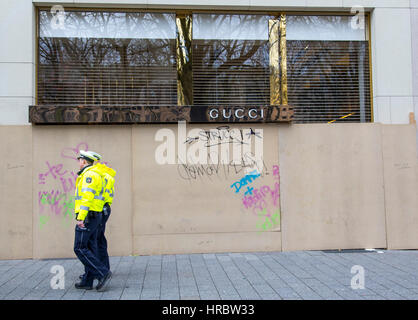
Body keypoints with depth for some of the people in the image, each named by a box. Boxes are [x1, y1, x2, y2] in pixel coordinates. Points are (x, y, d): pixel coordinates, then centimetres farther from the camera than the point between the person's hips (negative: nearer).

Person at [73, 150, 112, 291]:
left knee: (80, 248, -8)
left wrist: (81, 218, -24)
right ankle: (87, 281, 12)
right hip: (95, 216, 10)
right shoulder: (95, 174, 21)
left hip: (87, 216, -10)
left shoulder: (89, 174, -11)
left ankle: (103, 272, -11)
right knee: (90, 248, 9)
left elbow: (87, 197, -21)